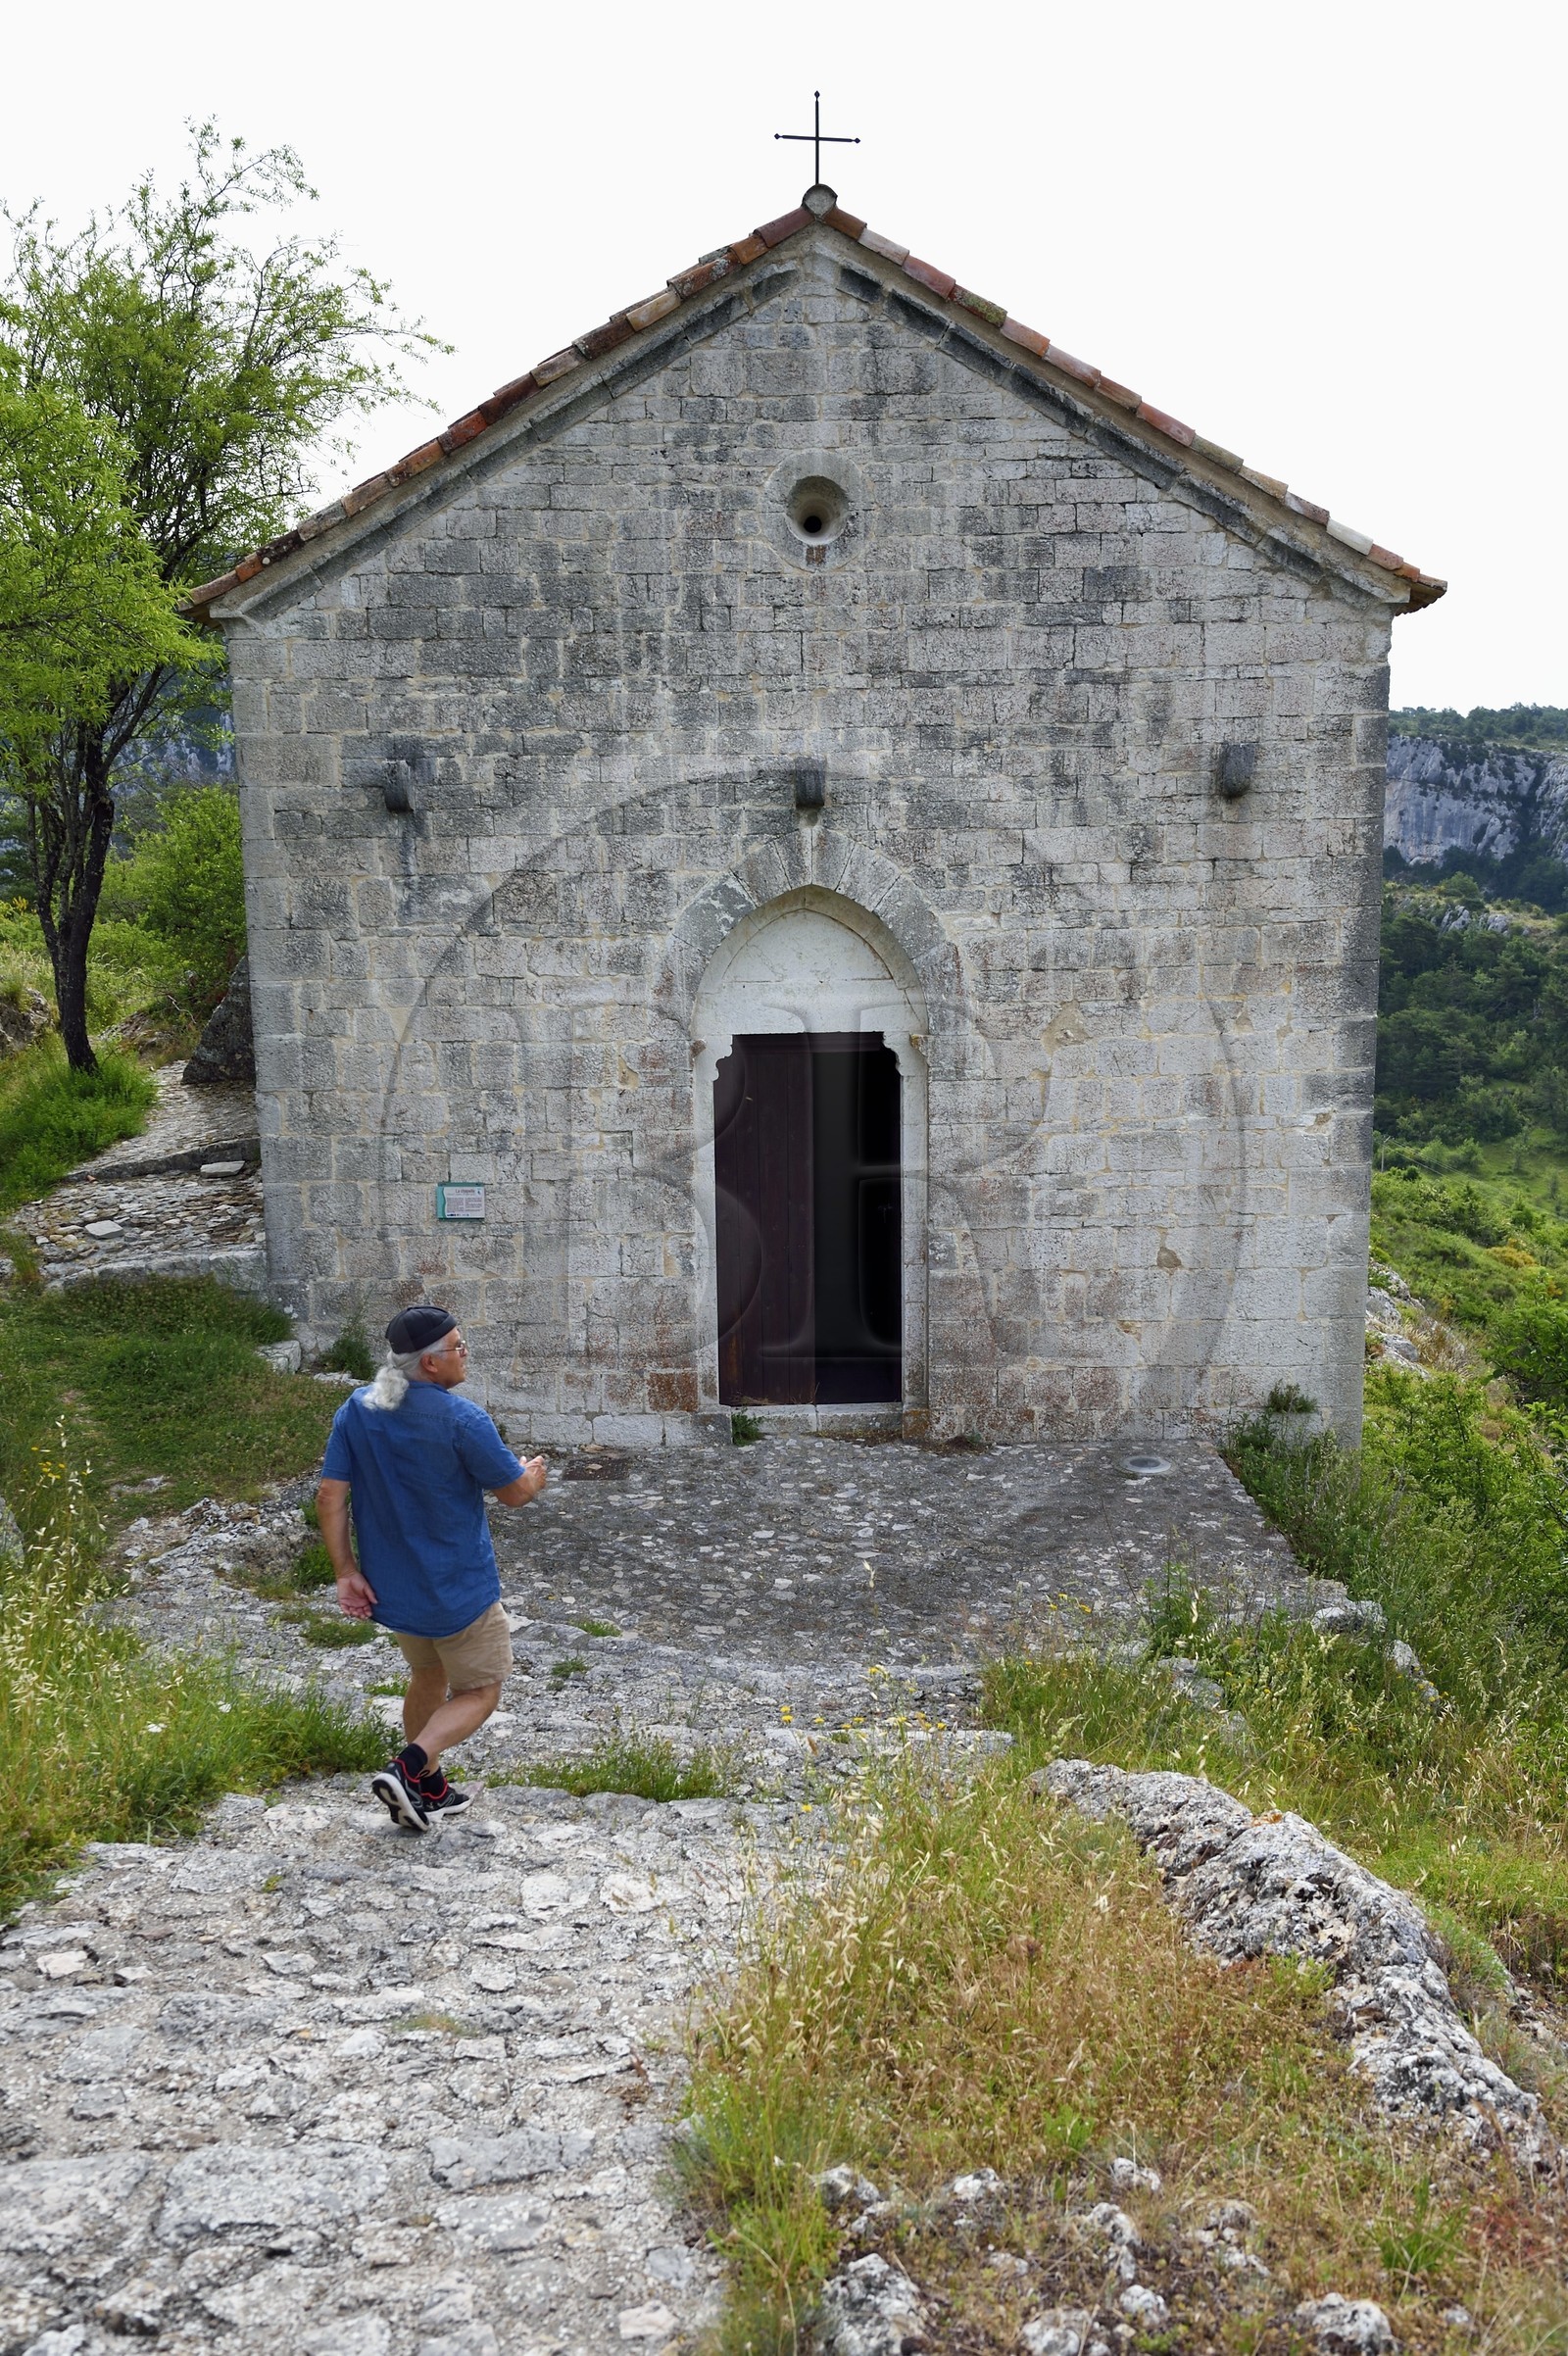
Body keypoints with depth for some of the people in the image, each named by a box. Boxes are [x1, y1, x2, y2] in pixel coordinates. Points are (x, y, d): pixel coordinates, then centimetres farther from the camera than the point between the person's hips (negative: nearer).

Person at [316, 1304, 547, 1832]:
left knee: (428, 1677, 28)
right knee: (479, 1691, 11)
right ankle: (407, 1769, -9)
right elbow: (516, 1492, -12)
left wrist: (346, 1572, 0)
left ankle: (428, 1791, 36)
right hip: (459, 1591, -6)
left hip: (391, 1586, 7)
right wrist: (535, 1472, 11)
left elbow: (329, 1497, -6)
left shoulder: (356, 1410, -5)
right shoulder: (461, 1420, -22)